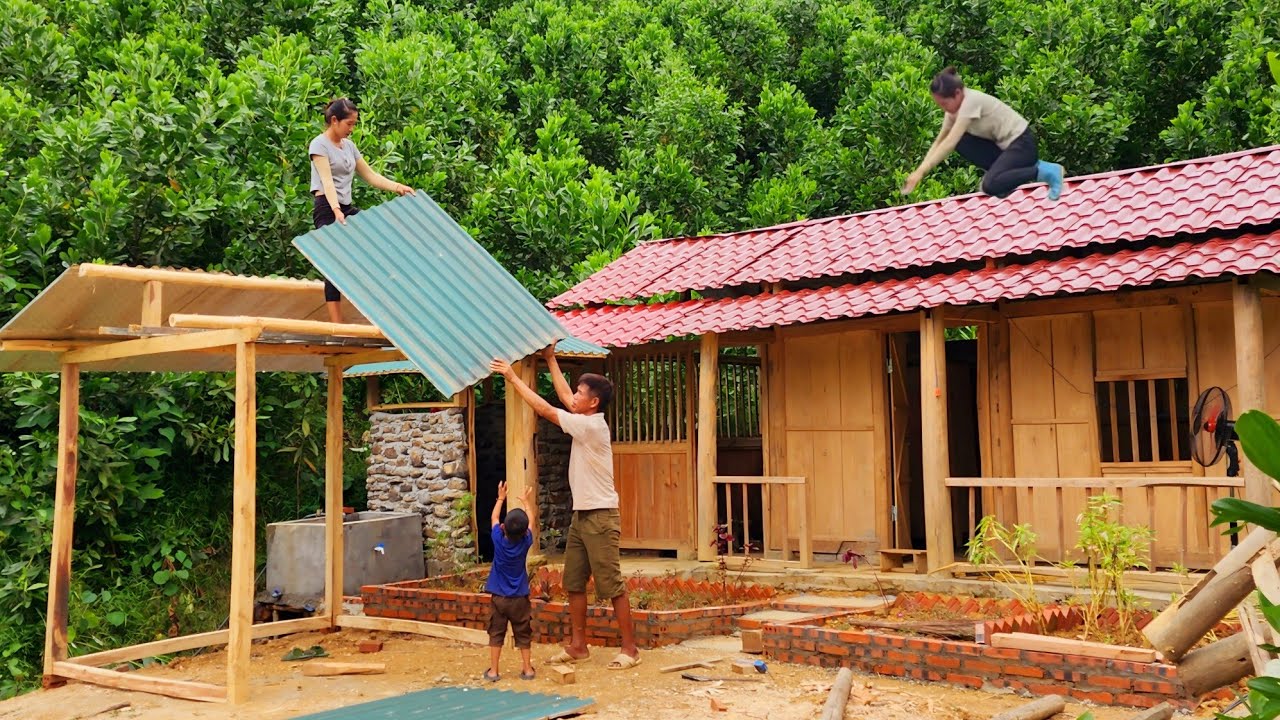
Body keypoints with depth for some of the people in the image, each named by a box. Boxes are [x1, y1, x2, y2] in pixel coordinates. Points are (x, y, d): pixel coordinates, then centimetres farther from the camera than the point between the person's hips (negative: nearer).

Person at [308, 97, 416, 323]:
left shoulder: (349, 146, 13)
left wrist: (397, 187, 0)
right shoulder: (320, 145, -9)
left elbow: (371, 176, 13)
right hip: (327, 208, -8)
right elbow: (327, 181, -22)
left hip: (347, 208, 8)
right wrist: (336, 210, -36)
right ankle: (336, 324, -9)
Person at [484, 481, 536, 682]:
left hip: (498, 597, 0)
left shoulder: (498, 540, -11)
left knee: (496, 634, 7)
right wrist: (526, 501, 23)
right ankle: (527, 669, 11)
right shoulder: (525, 542, -10)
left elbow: (494, 519, 8)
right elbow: (530, 523, 9)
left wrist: (501, 498, 20)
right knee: (523, 634, 9)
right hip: (520, 598, 0)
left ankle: (493, 671, 8)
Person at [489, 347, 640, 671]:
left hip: (600, 517, -10)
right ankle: (578, 645, 20)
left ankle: (630, 648, 3)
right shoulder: (586, 422, 7)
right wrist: (551, 359, 25)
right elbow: (564, 397, 22)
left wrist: (513, 378, -12)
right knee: (573, 582, 12)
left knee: (611, 585, -4)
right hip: (581, 515, 10)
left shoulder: (592, 425, -18)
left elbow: (544, 408, -17)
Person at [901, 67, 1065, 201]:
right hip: (1002, 145, 9)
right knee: (961, 142, -7)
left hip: (1021, 142, -9)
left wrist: (921, 172, -33)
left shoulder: (971, 102, -25)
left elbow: (949, 143, -31)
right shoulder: (955, 105, 1)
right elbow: (939, 142, 4)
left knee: (991, 185, -27)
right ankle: (1005, 172, 1)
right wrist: (919, 170, -9)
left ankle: (1045, 171, -10)